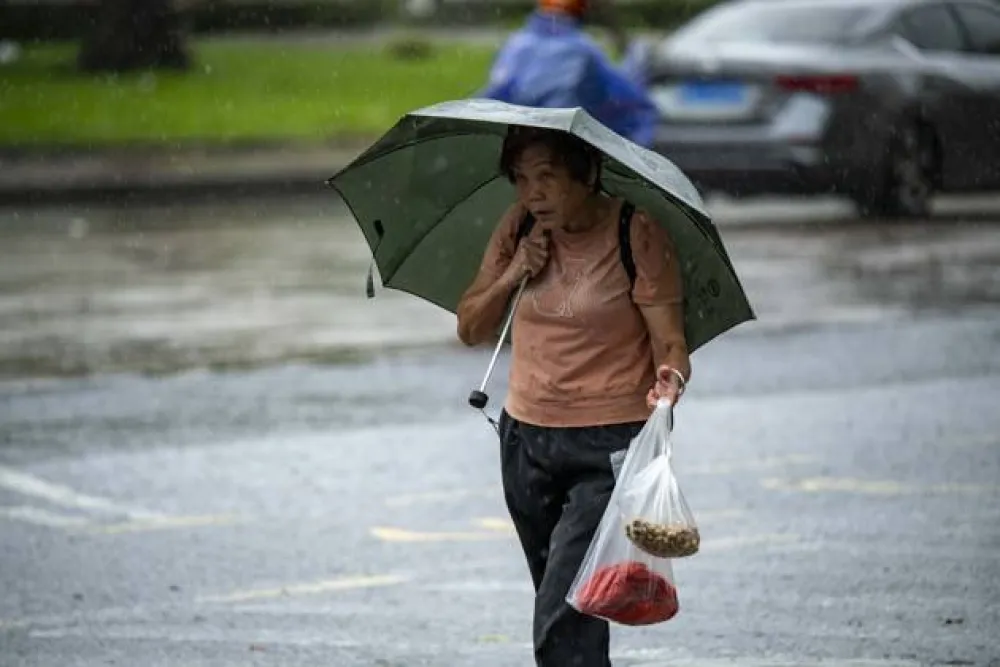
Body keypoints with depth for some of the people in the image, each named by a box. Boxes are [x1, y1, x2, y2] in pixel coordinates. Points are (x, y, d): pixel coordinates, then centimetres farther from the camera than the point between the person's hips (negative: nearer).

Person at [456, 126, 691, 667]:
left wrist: (671, 378, -35)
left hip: (609, 445, -6)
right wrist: (512, 276, -11)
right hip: (525, 440, 6)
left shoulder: (637, 235, -12)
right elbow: (470, 330, 6)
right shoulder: (519, 229, 4)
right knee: (562, 608, 17)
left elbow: (670, 341, -12)